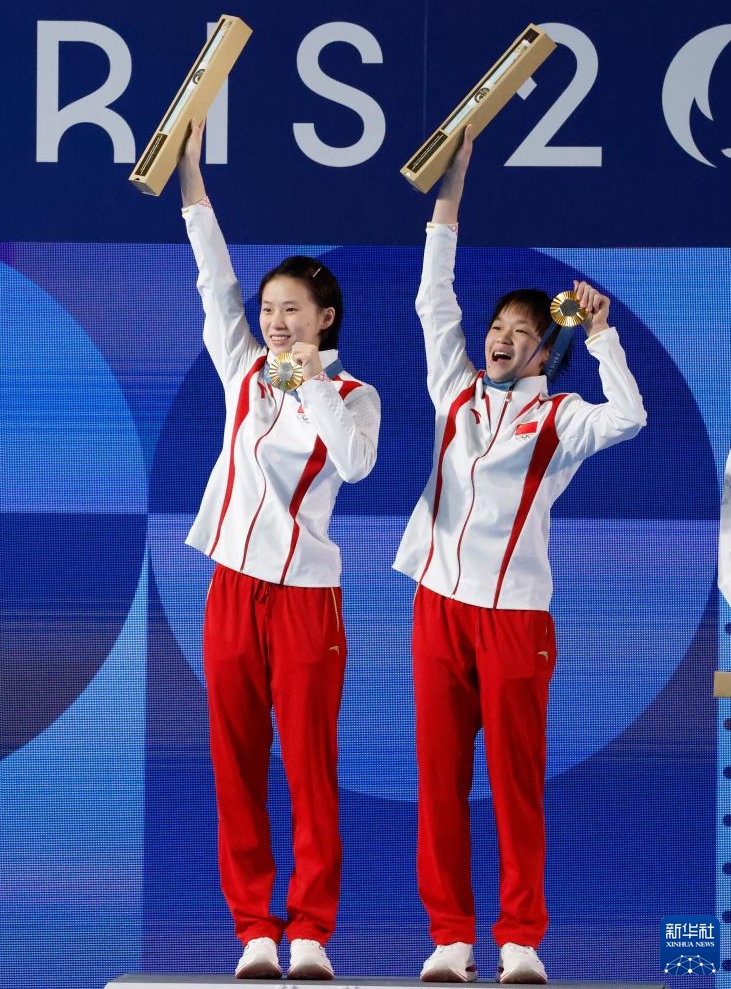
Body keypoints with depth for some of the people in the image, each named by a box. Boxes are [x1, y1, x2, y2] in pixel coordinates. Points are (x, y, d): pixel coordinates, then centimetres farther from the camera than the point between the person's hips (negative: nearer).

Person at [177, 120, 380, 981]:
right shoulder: (243, 371, 10)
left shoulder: (351, 394, 1)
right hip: (233, 587, 4)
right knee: (236, 767, 2)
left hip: (305, 594, -4)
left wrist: (314, 385, -20)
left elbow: (355, 462, -18)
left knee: (310, 767, -5)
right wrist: (192, 182, 1)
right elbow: (215, 285, 6)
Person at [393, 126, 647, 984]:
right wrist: (451, 189, 7)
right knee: (439, 777, 2)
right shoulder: (458, 393, 13)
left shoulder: (557, 418, 2)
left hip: (515, 612, -4)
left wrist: (599, 334, -11)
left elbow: (628, 418, -16)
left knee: (516, 780, -2)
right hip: (439, 601, 4)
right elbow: (433, 301, 11)